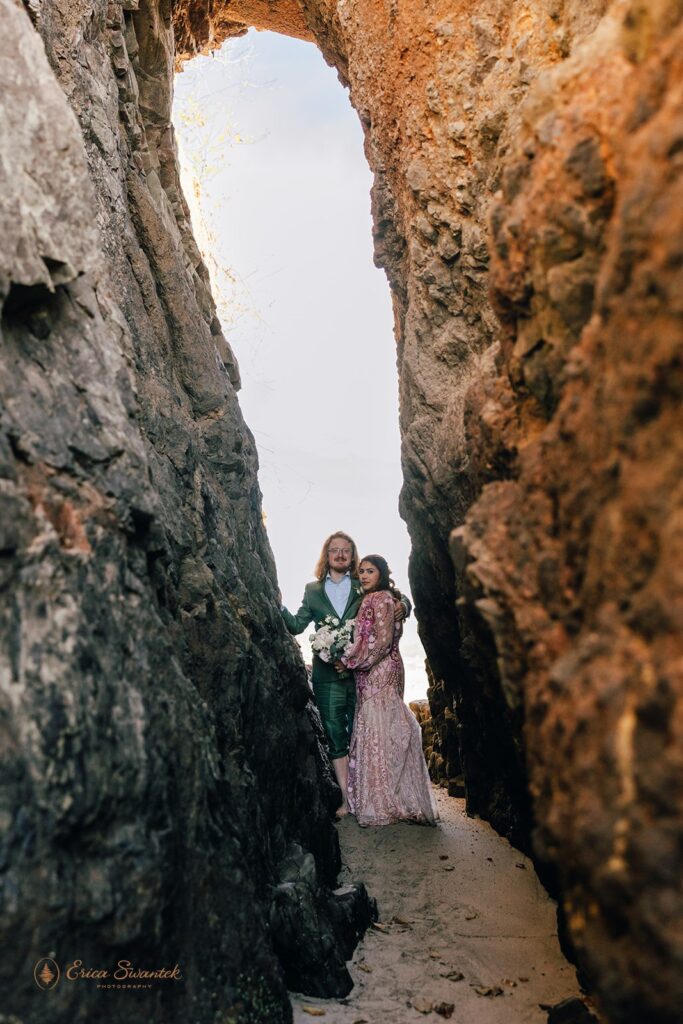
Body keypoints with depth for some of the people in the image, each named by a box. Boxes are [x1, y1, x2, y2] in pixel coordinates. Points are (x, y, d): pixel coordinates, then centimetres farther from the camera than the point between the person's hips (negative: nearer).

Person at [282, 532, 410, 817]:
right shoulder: (313, 590, 11)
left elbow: (397, 600, 14)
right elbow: (297, 625, 7)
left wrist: (403, 605, -9)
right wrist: (279, 606, -9)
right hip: (328, 674, 1)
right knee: (336, 738, 1)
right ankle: (346, 799, 8)